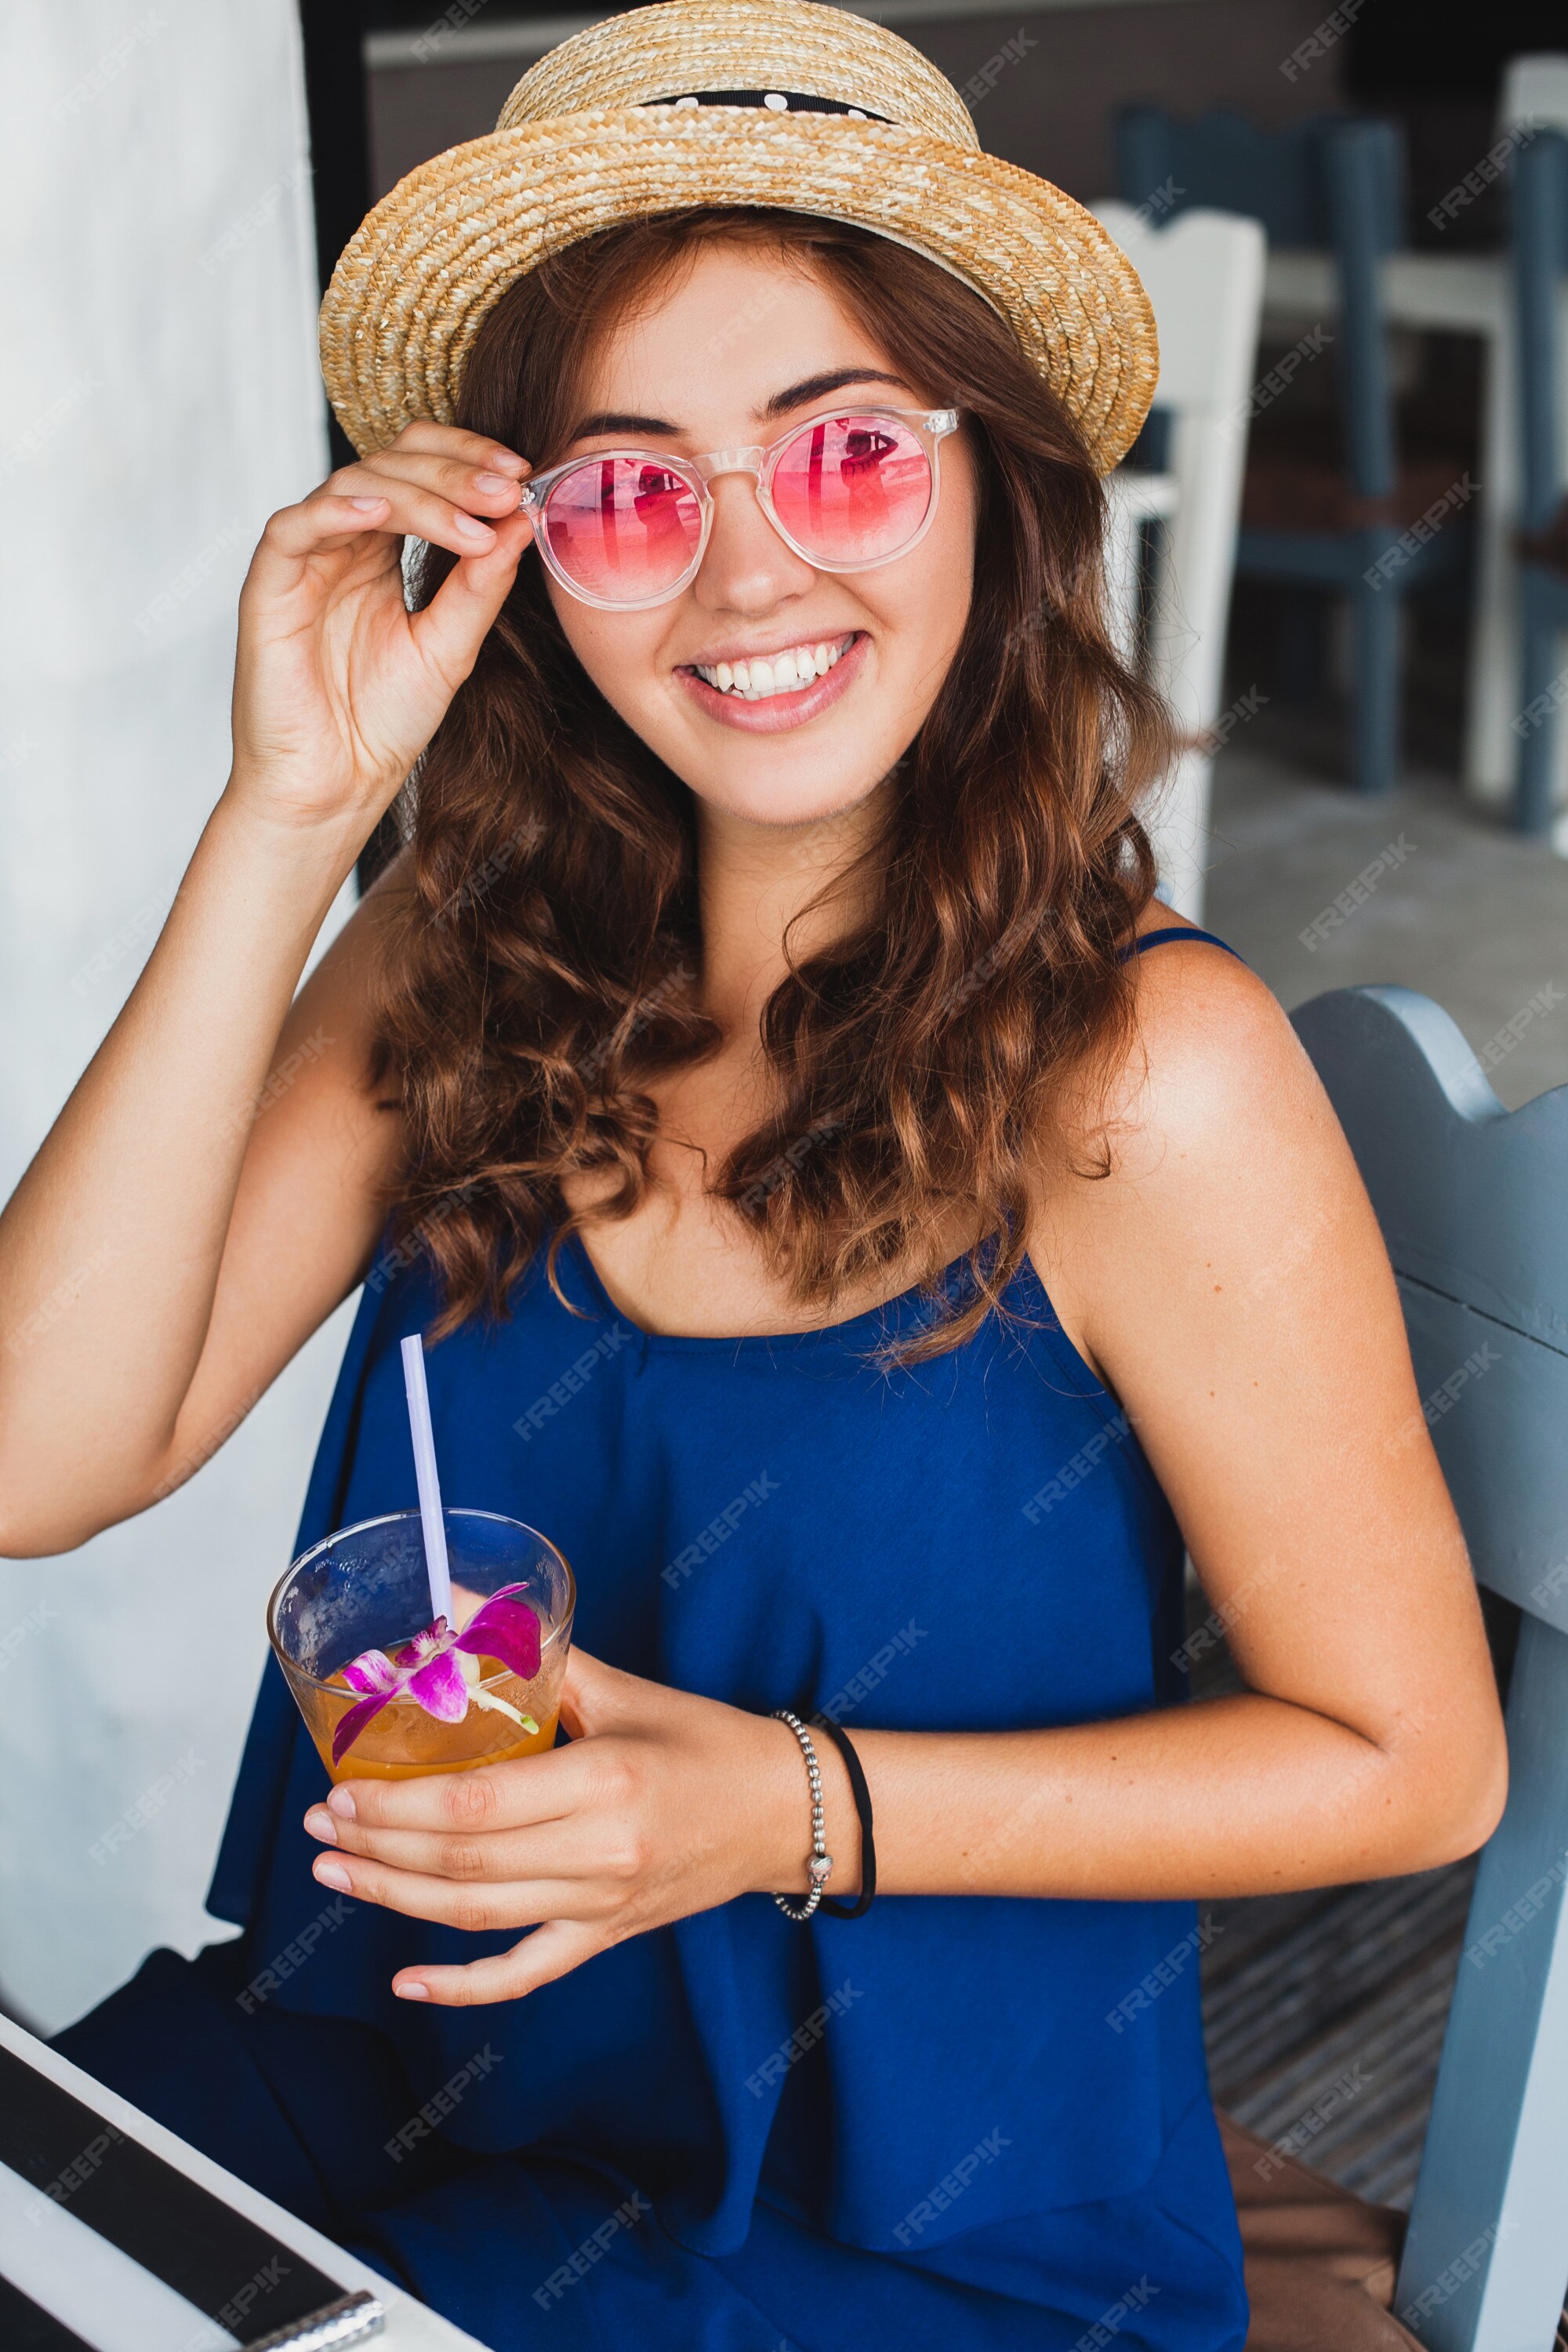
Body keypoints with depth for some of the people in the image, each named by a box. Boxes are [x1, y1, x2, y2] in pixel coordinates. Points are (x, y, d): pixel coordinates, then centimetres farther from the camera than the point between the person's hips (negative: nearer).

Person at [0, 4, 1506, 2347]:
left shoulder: (1141, 1071, -18)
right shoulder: (461, 958, -4)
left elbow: (1413, 1759, -10)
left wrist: (802, 1814, -21)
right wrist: (288, 818, -19)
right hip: (371, 2085, 4)